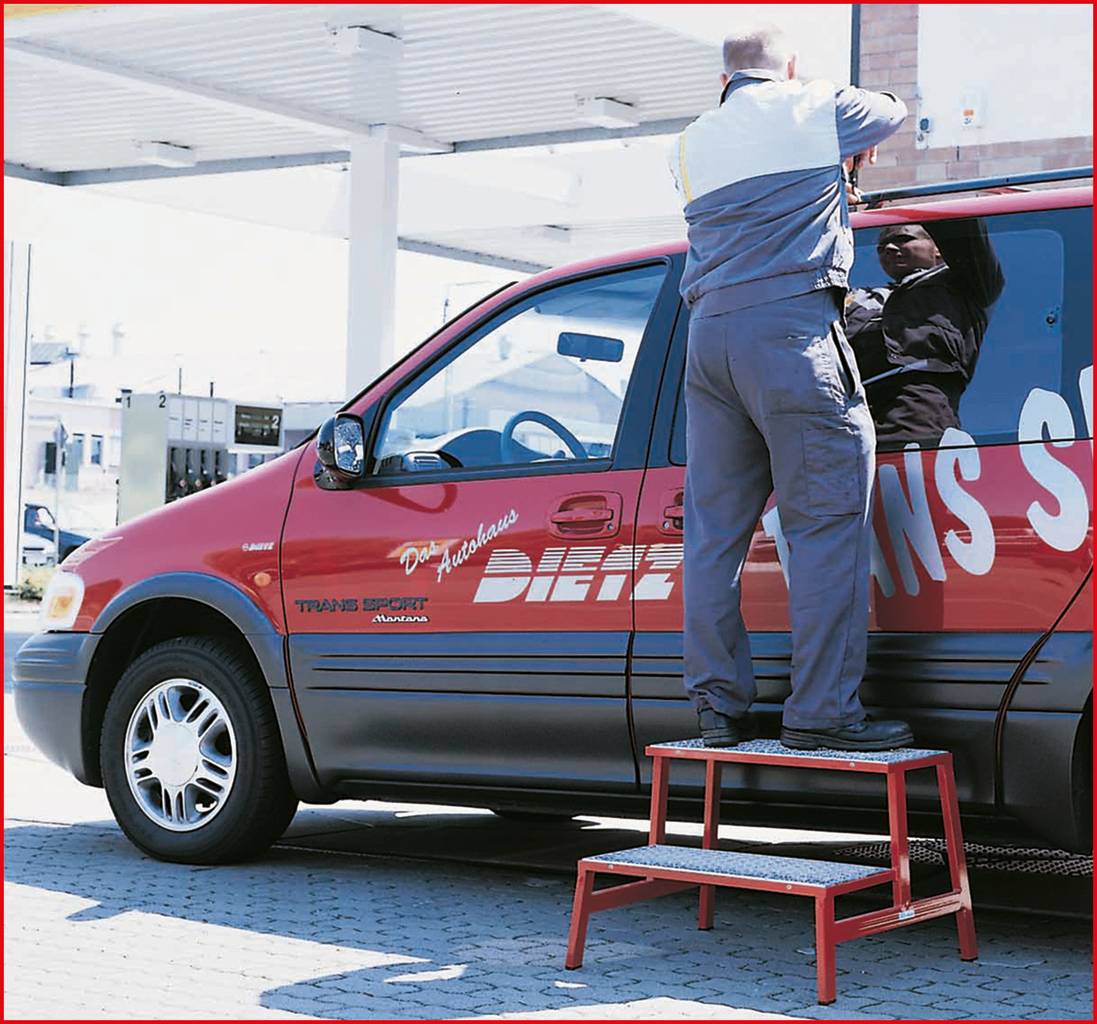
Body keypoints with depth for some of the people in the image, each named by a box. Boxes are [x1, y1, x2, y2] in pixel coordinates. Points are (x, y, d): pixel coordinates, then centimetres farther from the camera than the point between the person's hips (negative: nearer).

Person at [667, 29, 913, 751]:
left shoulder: (692, 144, 19)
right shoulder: (817, 109, 7)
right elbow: (895, 111, 24)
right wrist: (850, 145, 45)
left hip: (708, 332, 6)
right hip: (794, 326, -6)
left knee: (714, 528, 8)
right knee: (829, 522, -5)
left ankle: (718, 704, 9)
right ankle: (822, 712, -10)